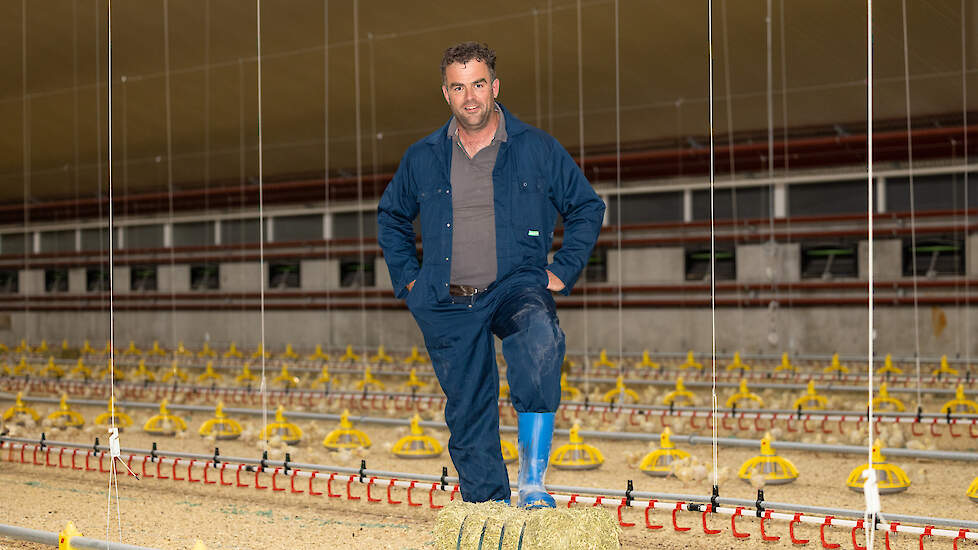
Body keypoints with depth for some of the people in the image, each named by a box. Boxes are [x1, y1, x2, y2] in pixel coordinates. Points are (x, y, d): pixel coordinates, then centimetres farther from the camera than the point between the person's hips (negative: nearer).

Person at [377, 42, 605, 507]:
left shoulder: (537, 149, 3)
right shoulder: (422, 158, 9)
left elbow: (587, 208, 12)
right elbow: (390, 216, 25)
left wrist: (562, 271, 2)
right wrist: (407, 278, 14)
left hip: (516, 286, -3)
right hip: (446, 305, 3)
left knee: (539, 333, -36)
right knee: (468, 413, 4)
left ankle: (532, 481, -34)